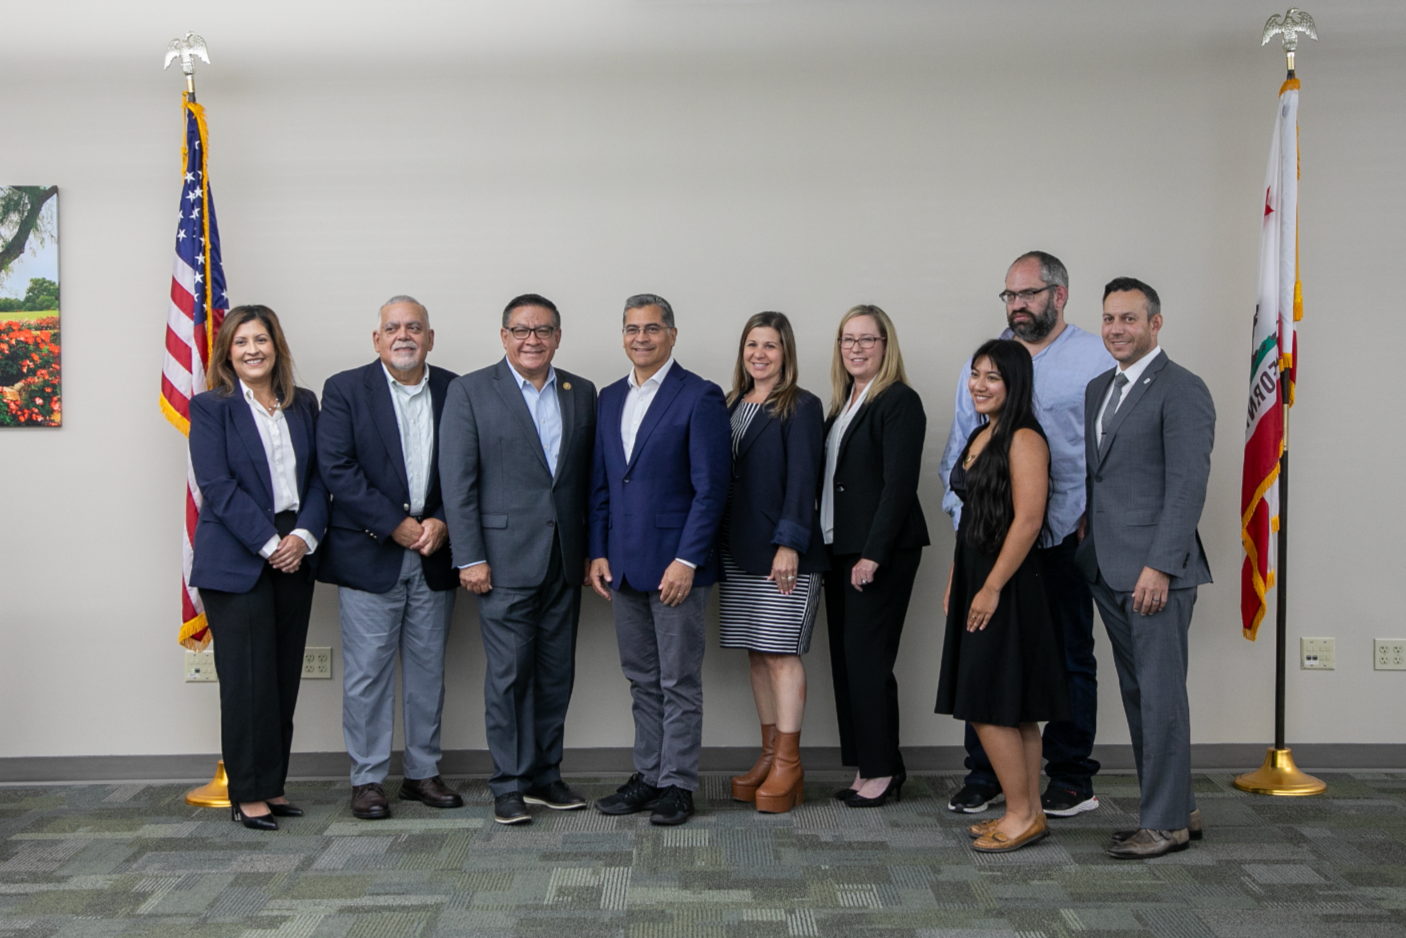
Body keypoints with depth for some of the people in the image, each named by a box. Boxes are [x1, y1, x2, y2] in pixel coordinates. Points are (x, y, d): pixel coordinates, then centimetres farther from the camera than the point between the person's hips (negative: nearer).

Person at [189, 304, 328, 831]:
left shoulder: (303, 405, 11)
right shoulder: (211, 408, -1)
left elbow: (319, 477, 8)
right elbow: (218, 485, -9)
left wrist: (304, 535, -8)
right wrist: (268, 544, -15)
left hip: (294, 557, 5)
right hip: (235, 561, -4)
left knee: (285, 676, 8)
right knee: (248, 679, -2)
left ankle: (273, 785, 18)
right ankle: (248, 793, 8)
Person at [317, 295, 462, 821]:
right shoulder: (345, 389, -1)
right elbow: (337, 470, -9)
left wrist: (442, 523, -9)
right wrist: (395, 525, -14)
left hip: (434, 555, 3)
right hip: (369, 554, -3)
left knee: (428, 668, 11)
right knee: (367, 670, 1)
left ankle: (423, 772, 23)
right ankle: (367, 779, 13)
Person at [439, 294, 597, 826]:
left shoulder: (582, 394, 10)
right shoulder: (471, 392, -1)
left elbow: (591, 478, 11)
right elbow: (457, 480, -5)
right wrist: (469, 557, -11)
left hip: (565, 561, 4)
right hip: (505, 558, -4)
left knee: (557, 672, 10)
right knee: (509, 673, -1)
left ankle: (545, 775, 23)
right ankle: (510, 784, 11)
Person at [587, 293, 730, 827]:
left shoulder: (700, 397, -8)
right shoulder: (610, 399, 13)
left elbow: (710, 487, -12)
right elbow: (600, 483, 15)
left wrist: (686, 561, -17)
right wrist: (598, 553, 7)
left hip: (676, 564, -6)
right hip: (624, 565, 6)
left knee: (679, 682, 3)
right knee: (641, 680, 14)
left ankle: (677, 785, 13)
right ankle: (648, 777, 25)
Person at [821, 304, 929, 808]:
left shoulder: (899, 402, -10)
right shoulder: (843, 404, 15)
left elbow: (899, 484, -16)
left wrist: (873, 555, -18)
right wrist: (829, 548, 9)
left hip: (881, 552, -8)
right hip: (840, 549, 9)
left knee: (867, 658, -5)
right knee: (845, 659, 10)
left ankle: (884, 771, 8)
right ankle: (866, 767, 19)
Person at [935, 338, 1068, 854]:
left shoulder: (1024, 440, -14)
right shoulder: (979, 437, 15)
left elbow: (1027, 520, -20)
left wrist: (991, 588, -20)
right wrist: (954, 582, 16)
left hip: (1008, 585, -9)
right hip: (976, 580, 9)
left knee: (989, 705, -5)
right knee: (1013, 710, 13)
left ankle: (1021, 815, 6)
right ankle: (1029, 812, 20)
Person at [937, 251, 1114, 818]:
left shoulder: (1096, 360, 1)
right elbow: (959, 448, 14)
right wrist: (962, 514, 4)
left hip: (1065, 539, -3)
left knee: (1070, 658, 7)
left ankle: (1071, 779, 19)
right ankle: (984, 777, 18)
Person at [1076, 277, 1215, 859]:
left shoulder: (1181, 391, -9)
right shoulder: (1098, 390, 17)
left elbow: (1187, 486, -15)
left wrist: (1160, 566, -19)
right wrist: (1089, 545, 10)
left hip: (1156, 570, -8)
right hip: (1109, 571, 8)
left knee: (1161, 695, -2)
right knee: (1137, 694, 13)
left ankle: (1166, 823, 9)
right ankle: (1179, 809, 25)